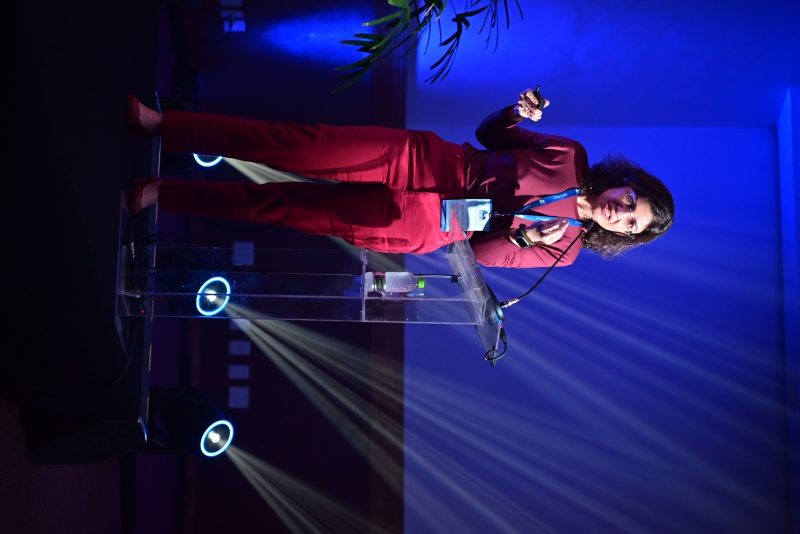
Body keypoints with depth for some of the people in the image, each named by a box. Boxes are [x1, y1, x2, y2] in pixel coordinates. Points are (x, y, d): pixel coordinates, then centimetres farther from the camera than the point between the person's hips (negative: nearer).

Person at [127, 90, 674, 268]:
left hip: (416, 227, -2)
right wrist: (520, 114, -8)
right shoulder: (571, 157, 6)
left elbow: (479, 252, 0)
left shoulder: (561, 251, 0)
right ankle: (159, 124, -13)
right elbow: (490, 133, 14)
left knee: (284, 205, -12)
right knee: (306, 145, -17)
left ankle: (160, 193, -6)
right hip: (419, 157, 2)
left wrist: (525, 239, -19)